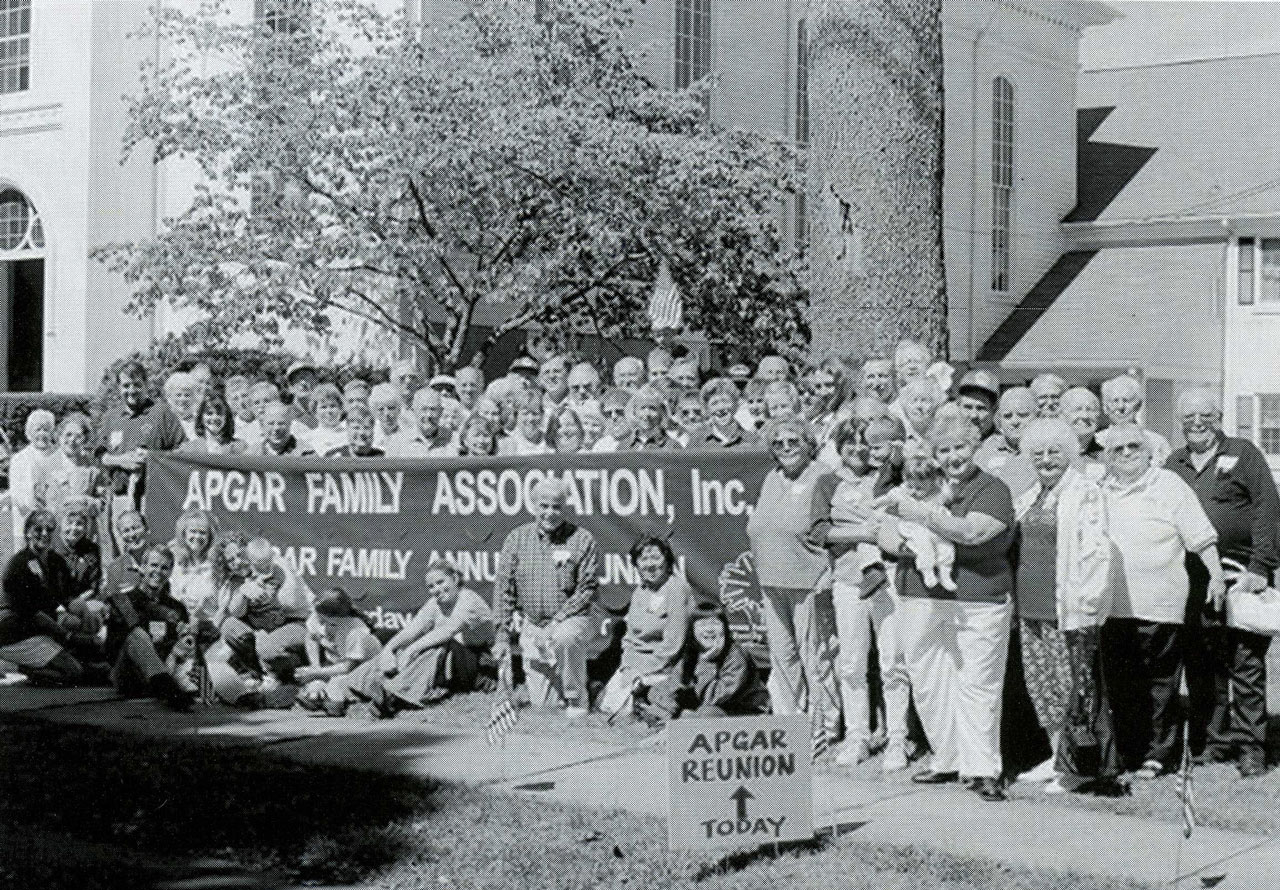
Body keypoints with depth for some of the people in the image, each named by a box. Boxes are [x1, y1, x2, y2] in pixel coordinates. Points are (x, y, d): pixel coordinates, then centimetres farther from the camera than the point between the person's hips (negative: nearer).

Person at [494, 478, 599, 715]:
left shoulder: (582, 540, -4)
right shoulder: (517, 539, 4)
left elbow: (587, 589, -7)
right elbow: (504, 589, 5)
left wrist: (557, 621, -18)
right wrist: (503, 635, 0)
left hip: (571, 620, -3)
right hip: (531, 627, 3)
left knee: (565, 637, -39)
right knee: (541, 704, -4)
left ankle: (577, 701, -17)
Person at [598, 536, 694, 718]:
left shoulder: (678, 588, -11)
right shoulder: (640, 590, 13)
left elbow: (673, 643, -15)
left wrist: (641, 672, -14)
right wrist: (627, 665, -3)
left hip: (662, 667, -7)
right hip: (633, 661, 7)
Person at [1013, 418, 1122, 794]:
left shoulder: (1085, 493, -7)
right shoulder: (1030, 497, 17)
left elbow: (1097, 550, -13)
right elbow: (1015, 547, 27)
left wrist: (1085, 602, -17)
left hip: (1066, 609, -8)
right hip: (1030, 608, 8)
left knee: (1073, 685, -4)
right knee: (1041, 683, 10)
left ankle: (1079, 765, 3)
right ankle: (1058, 757, 20)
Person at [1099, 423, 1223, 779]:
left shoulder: (1169, 485, 2)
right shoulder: (1100, 491, 14)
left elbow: (1200, 536, 0)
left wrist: (1216, 574, -7)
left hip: (1158, 605, -4)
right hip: (1112, 604, 4)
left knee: (1159, 681, 1)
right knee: (1119, 682, 7)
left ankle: (1157, 753, 8)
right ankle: (1126, 750, 16)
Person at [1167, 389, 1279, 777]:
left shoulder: (1243, 454, 2)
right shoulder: (1174, 464, 14)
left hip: (1239, 579, -4)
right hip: (1191, 581, 4)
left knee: (1246, 665, -3)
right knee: (1200, 666, 6)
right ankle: (1212, 741, 17)